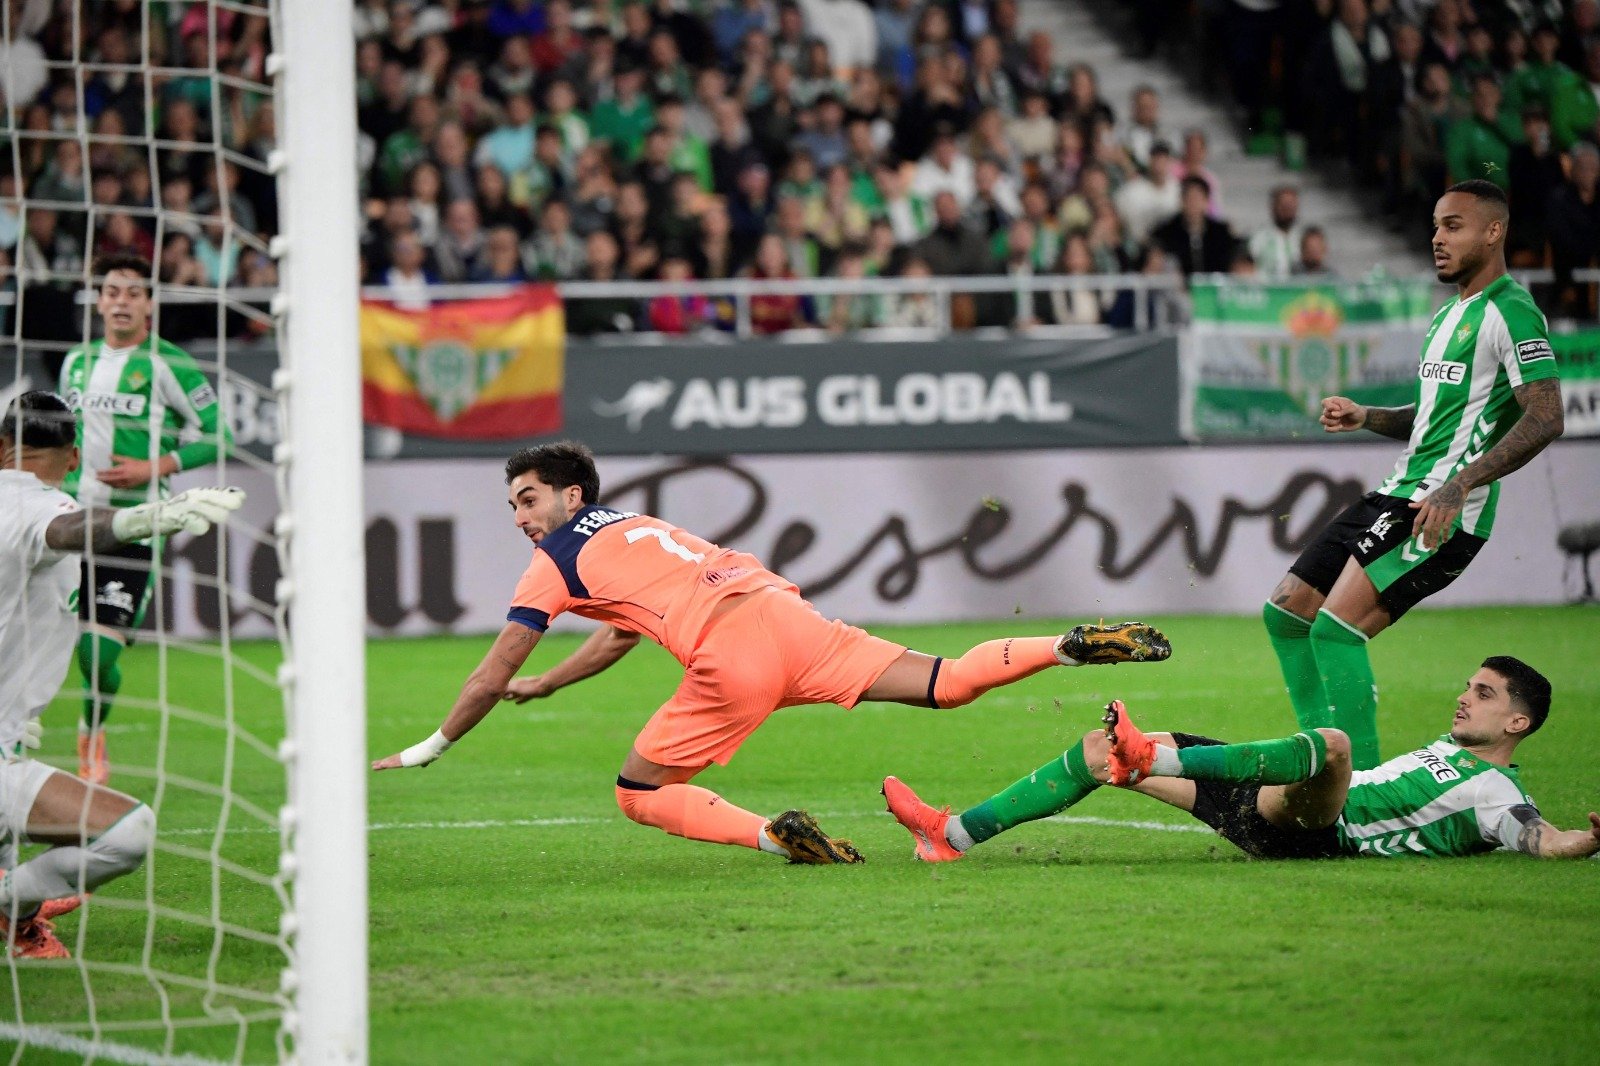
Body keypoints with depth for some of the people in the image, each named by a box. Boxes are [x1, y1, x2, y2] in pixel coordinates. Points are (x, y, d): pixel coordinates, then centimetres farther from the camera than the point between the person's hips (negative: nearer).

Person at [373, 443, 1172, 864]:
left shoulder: (555, 563, 11)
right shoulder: (628, 529, 32)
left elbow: (490, 679, 12)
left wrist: (428, 750, 24)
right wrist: (543, 686, 57)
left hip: (729, 658, -7)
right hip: (781, 612, 7)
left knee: (639, 794, 5)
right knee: (944, 684, 1)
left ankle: (771, 835, -15)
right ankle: (1075, 647, -14)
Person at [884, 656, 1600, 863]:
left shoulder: (1496, 795, 0)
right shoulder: (1447, 753, 27)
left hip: (1320, 832, -9)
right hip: (1274, 816, 9)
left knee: (1331, 744, -42)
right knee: (1100, 749, 6)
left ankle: (1153, 759, -46)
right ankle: (954, 836, 3)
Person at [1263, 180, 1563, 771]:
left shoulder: (1510, 312, -11)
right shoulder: (1448, 315, 20)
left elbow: (1545, 417, -21)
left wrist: (1459, 485, -28)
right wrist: (1366, 417, 12)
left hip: (1447, 511, -10)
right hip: (1399, 496, 10)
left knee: (1336, 628, -20)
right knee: (1286, 610, 9)